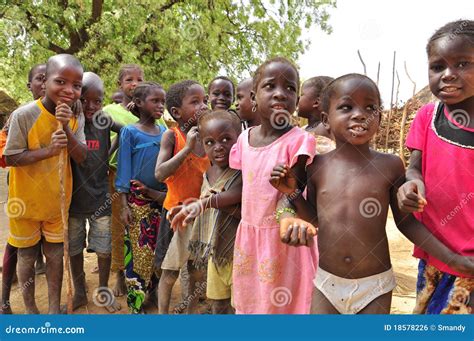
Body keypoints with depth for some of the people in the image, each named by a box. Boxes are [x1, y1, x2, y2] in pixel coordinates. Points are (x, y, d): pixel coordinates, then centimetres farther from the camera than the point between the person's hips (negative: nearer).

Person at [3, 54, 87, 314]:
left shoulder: (76, 117, -8)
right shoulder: (24, 115, -21)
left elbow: (81, 157, -13)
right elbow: (10, 158, -17)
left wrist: (66, 127, -28)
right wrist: (48, 150, -31)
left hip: (58, 200, 3)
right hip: (25, 200, -3)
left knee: (55, 254, 15)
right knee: (27, 256, 14)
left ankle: (55, 307, 32)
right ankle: (30, 309, 34)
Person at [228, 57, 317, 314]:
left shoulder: (299, 141, -15)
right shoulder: (244, 139, 2)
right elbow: (242, 190, 8)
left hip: (282, 238, -5)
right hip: (248, 235, 6)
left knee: (281, 303, 9)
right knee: (248, 301, 20)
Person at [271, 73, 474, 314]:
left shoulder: (390, 166, -9)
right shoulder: (317, 166, -5)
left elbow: (405, 221, 1)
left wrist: (453, 258, -2)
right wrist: (292, 193, -8)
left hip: (375, 285, -1)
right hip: (327, 282, 2)